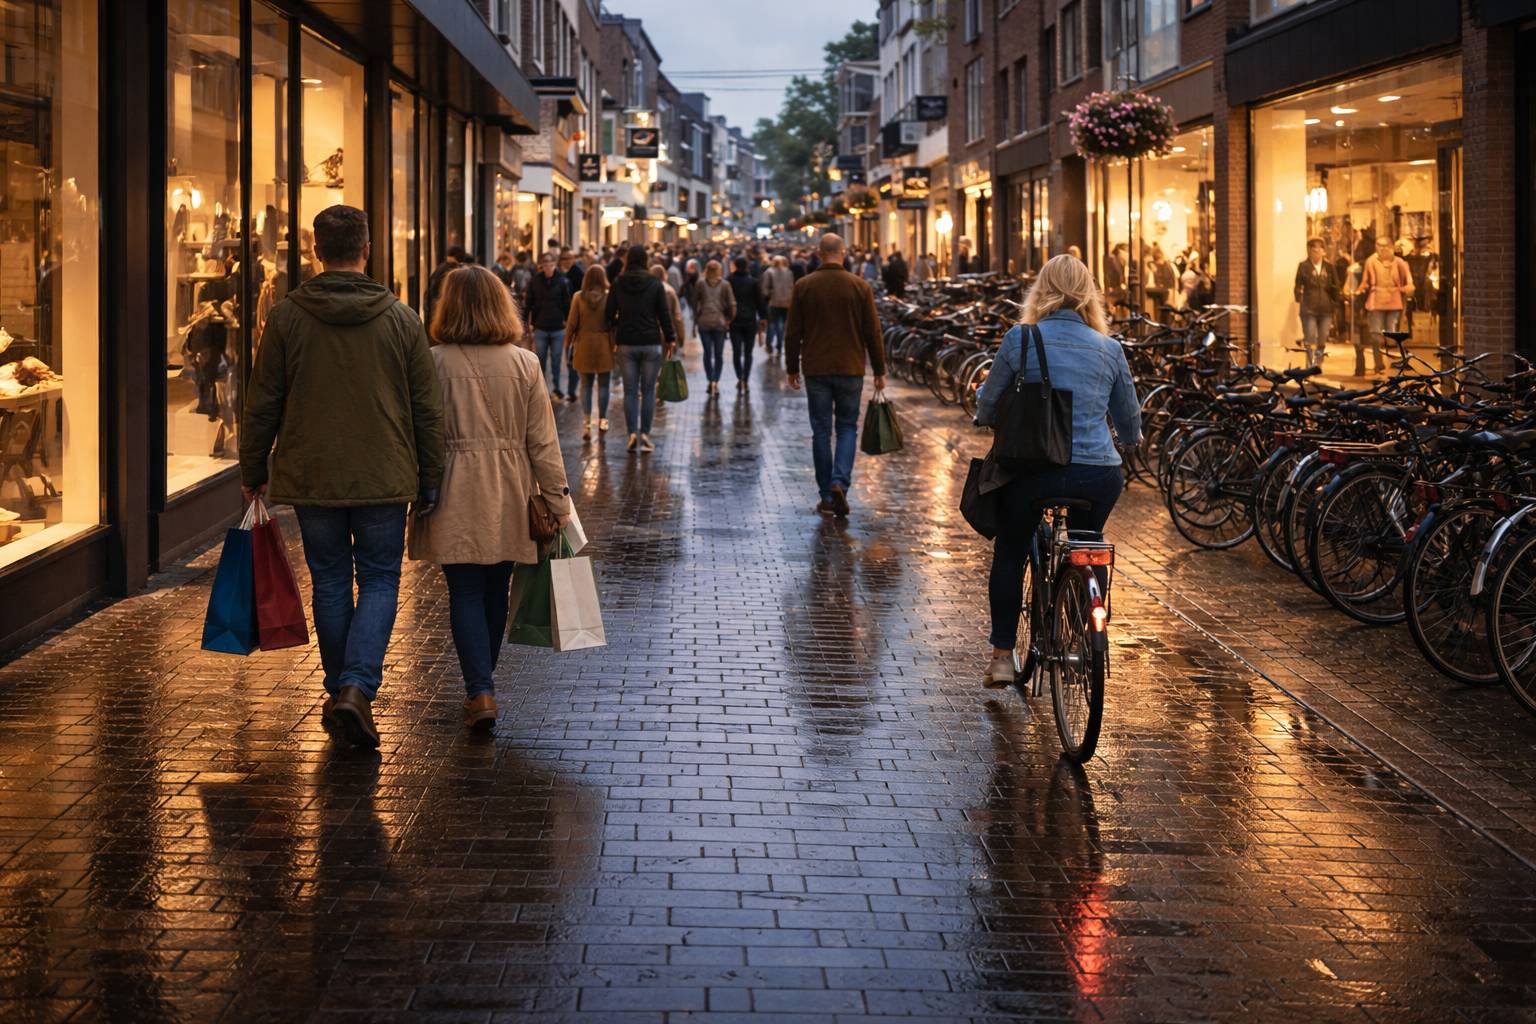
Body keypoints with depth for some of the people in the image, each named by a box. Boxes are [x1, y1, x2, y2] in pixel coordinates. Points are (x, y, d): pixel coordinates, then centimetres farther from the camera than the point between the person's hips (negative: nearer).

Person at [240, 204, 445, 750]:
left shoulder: (287, 317, -4)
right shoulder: (401, 318, -2)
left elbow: (263, 403, 0)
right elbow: (428, 408, 1)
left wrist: (252, 471, 13)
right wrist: (429, 480, 10)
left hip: (310, 478, 1)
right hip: (384, 478, 0)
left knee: (330, 583, 13)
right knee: (380, 581, 7)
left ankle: (339, 691, 21)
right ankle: (357, 688, -11)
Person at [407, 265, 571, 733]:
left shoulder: (434, 363, -8)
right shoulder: (524, 364, -2)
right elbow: (542, 441, -1)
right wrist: (557, 501, 5)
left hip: (455, 498, -2)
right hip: (509, 499, 3)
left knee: (465, 593, 1)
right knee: (495, 591, 15)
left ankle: (480, 691, -11)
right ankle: (481, 683, 29)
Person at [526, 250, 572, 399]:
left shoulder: (563, 281, -3)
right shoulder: (535, 281, 2)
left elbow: (568, 304, -1)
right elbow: (529, 304, 5)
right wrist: (530, 323, 0)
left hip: (558, 327, -1)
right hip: (540, 327, 1)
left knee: (556, 359, 7)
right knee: (540, 359, 6)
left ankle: (556, 386, 18)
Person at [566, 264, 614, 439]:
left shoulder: (578, 298, -5)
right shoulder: (609, 297, -8)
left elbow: (572, 323, -2)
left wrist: (569, 343, 9)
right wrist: (615, 343, 2)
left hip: (584, 344, 1)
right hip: (604, 345, -1)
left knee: (586, 385, 8)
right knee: (603, 385, 11)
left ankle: (586, 421, -5)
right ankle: (602, 420, 18)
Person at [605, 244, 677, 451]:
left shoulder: (618, 285, -1)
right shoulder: (655, 285, -4)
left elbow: (609, 316, 2)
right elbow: (664, 315, -3)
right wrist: (671, 339, 9)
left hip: (626, 344, 1)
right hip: (651, 343, -1)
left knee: (630, 391, 5)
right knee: (648, 391, 5)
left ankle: (632, 432, -4)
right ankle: (645, 434, 2)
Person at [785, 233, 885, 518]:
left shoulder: (803, 286, -1)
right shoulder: (860, 286, -3)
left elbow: (792, 332, 1)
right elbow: (872, 332, -1)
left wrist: (792, 368, 11)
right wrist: (879, 371, 7)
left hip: (816, 370, 0)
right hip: (850, 369, 0)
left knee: (821, 431, 8)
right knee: (847, 427, 10)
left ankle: (827, 496, 9)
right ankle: (840, 482, -11)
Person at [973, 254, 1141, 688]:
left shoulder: (1020, 339, -3)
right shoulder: (1109, 348, 5)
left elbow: (987, 407, 4)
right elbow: (1131, 427, 14)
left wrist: (986, 416, 28)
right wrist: (1127, 439, 37)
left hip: (1036, 471, -2)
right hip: (1100, 475, 2)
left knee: (1009, 555, 19)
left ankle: (1003, 655, 17)